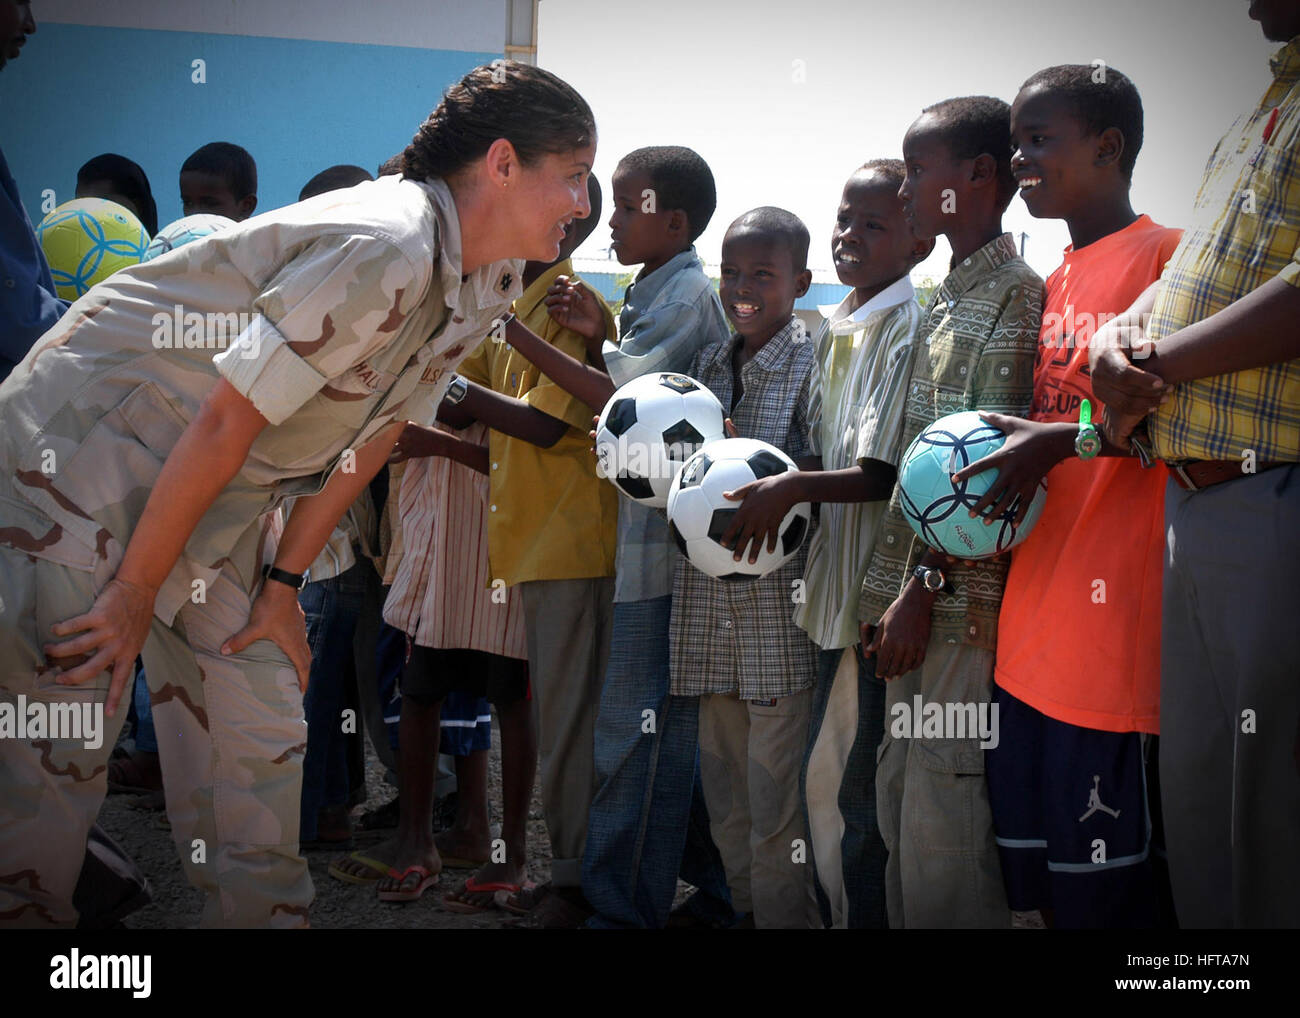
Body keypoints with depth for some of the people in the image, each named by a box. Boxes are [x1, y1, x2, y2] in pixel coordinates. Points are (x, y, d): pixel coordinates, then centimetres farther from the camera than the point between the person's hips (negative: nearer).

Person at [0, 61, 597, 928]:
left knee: (263, 740, 7)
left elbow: (375, 431, 7)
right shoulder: (384, 249, -28)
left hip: (223, 489, 9)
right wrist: (135, 592, -18)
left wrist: (282, 584, 5)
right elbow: (227, 421, -26)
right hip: (91, 436, -9)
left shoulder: (489, 284, 1)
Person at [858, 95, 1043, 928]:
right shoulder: (946, 304, 19)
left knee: (944, 809, -7)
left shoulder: (1016, 294, -9)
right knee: (899, 798, 13)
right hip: (920, 594, 9)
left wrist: (925, 586, -18)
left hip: (965, 597, -9)